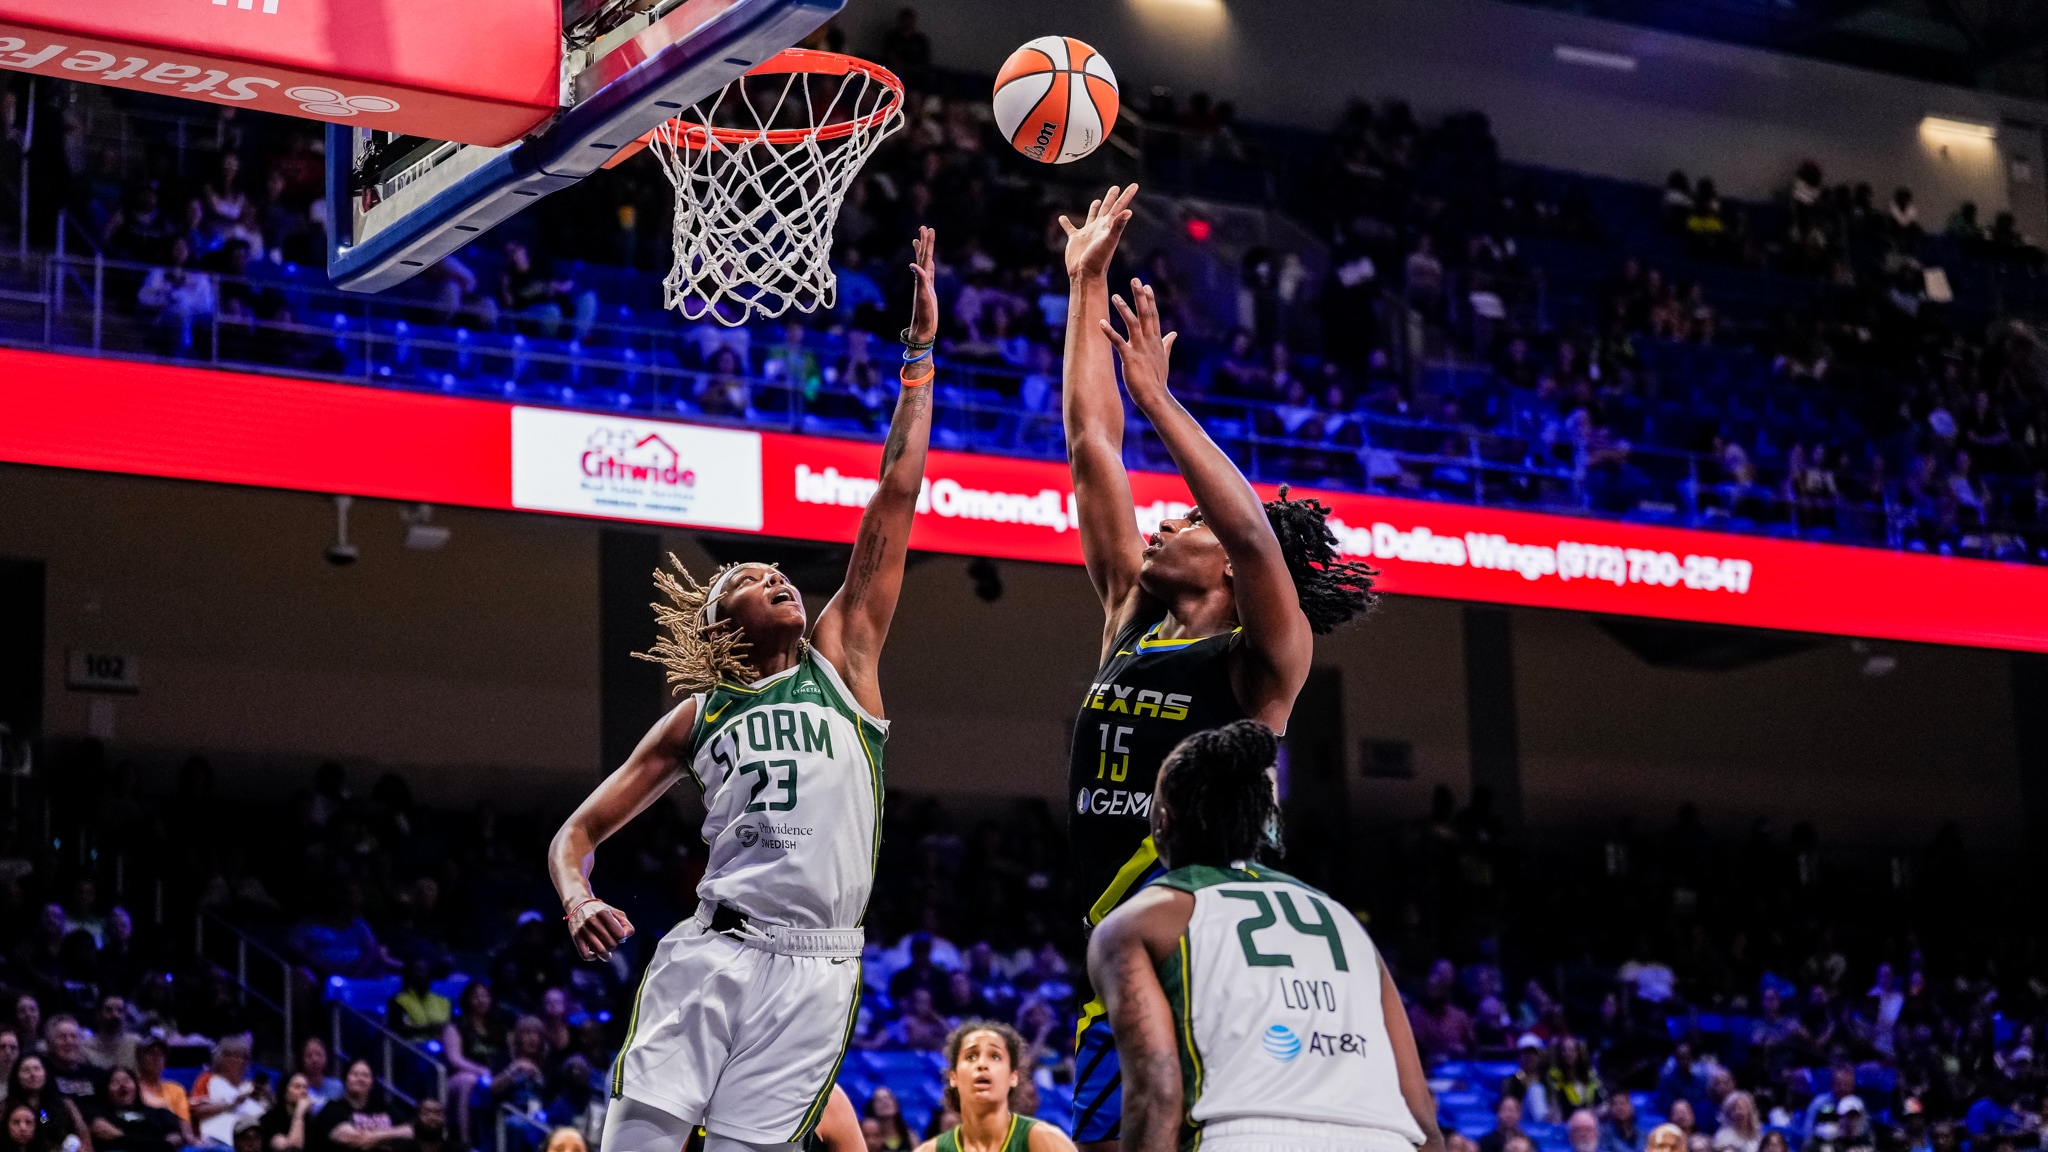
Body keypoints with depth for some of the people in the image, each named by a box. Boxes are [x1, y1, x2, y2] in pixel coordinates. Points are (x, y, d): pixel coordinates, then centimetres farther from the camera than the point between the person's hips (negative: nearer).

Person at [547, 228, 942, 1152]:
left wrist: (918, 356, 6)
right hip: (709, 952, 1)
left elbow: (894, 505, 9)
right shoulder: (698, 718, 16)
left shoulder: (843, 659, 14)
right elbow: (578, 831, 18)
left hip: (815, 970, 0)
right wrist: (577, 899, -5)